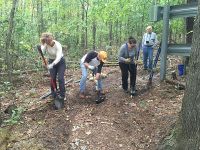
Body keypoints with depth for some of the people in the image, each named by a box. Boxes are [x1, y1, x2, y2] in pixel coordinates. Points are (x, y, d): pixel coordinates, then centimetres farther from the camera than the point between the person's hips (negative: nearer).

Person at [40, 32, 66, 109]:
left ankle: (62, 97, -1)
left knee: (60, 79, -10)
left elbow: (58, 57, -38)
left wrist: (52, 65, -52)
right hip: (51, 61, 4)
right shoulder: (45, 44, -17)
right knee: (52, 79, 1)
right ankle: (54, 95, 16)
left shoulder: (58, 45, -30)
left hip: (60, 62, -4)